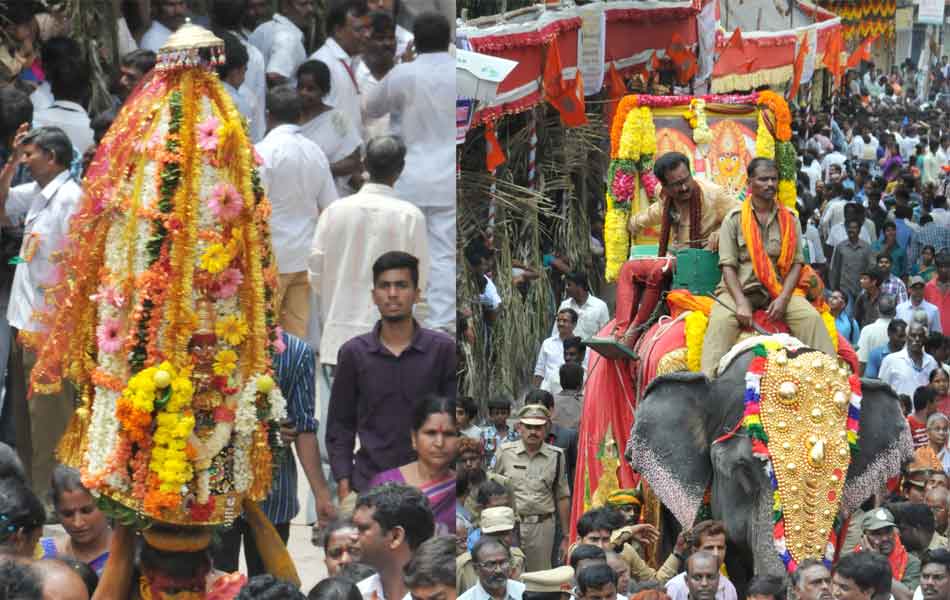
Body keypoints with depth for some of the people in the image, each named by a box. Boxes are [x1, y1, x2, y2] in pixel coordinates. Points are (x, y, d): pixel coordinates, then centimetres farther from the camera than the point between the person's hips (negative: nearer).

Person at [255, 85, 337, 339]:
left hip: (272, 256, -6)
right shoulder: (316, 152, 6)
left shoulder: (264, 151, -13)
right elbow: (329, 206, 9)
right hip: (305, 255, 6)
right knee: (297, 327, 9)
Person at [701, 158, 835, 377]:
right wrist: (741, 303, -18)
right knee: (721, 320, -32)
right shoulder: (734, 219, 4)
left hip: (779, 288, 2)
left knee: (811, 317, -22)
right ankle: (708, 379, -40)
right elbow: (728, 266, -3)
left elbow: (796, 262, 5)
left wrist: (783, 298, -12)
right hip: (740, 288, -2)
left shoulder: (788, 220, 12)